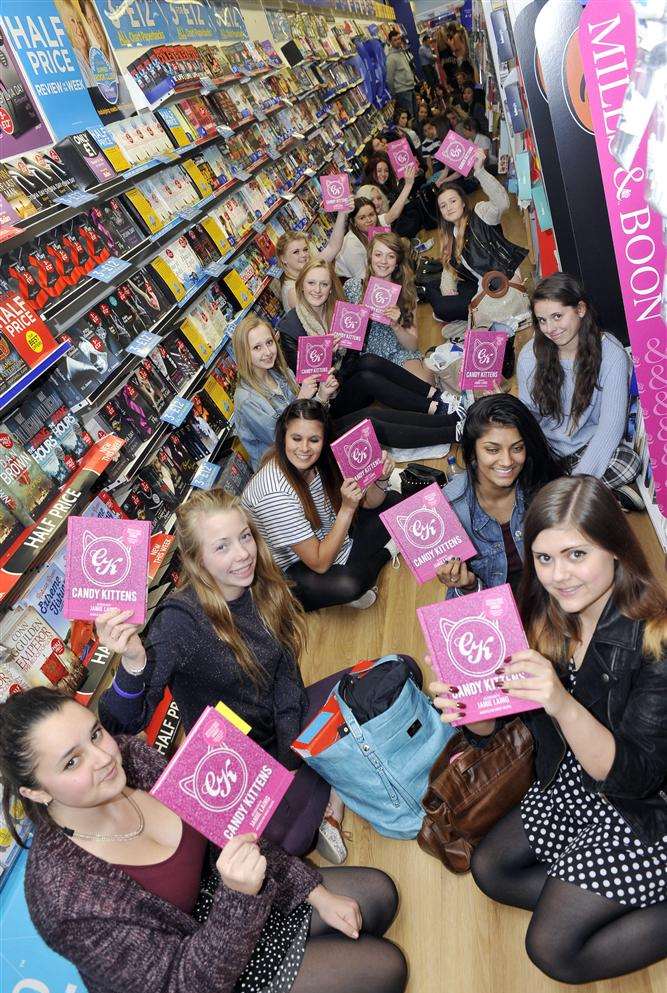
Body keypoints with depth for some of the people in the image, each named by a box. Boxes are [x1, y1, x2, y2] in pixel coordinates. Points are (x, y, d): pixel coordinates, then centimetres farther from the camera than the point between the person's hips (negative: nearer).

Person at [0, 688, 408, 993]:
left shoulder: (129, 755, -20)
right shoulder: (66, 901, -37)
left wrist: (316, 892, -5)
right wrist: (238, 897, -45)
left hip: (210, 898, 5)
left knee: (378, 893, 12)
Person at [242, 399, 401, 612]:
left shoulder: (322, 460, -13)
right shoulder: (275, 493, -33)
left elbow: (369, 503, 1)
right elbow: (319, 563, -29)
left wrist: (381, 478, -21)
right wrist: (347, 508, -35)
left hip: (327, 539, 8)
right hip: (294, 569, -7)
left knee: (393, 502, 8)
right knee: (348, 584, -36)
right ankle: (384, 553, -5)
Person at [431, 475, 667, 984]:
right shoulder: (544, 621, -10)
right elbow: (494, 724, -4)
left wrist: (565, 705, -47)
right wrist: (466, 708, -29)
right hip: (569, 790, 7)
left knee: (552, 949, -5)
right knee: (489, 869, 9)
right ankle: (606, 902, 14)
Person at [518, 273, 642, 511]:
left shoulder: (611, 354, -15)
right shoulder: (530, 355, -7)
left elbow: (611, 425, -18)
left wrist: (580, 477, -29)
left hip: (590, 444, -3)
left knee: (629, 462, -34)